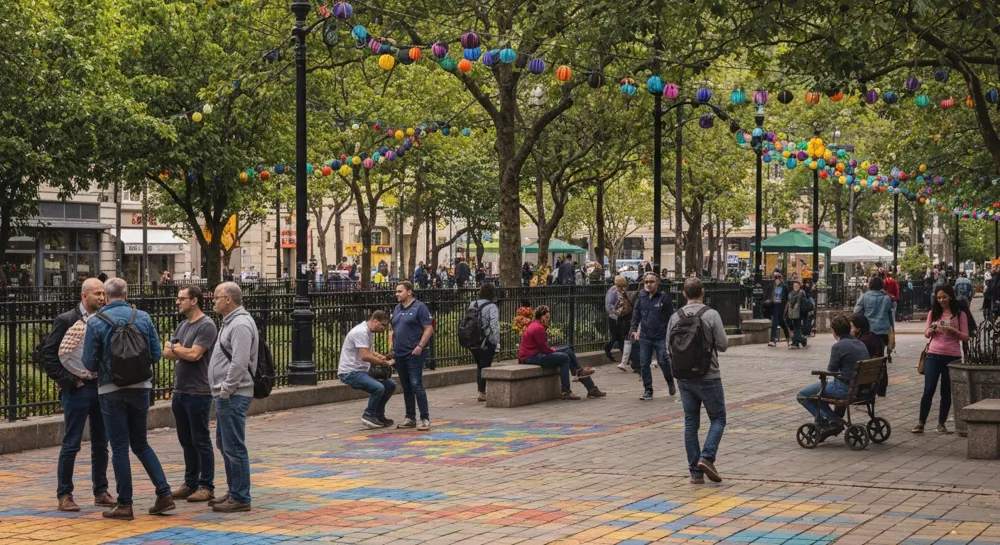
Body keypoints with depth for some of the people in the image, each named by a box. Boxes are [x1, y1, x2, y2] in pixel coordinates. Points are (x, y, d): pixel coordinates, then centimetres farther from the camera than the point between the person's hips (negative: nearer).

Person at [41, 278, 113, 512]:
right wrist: (67, 381, -11)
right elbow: (48, 355, -6)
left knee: (101, 443, 9)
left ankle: (101, 492, 18)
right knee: (71, 444, -1)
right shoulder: (66, 320, -5)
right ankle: (64, 495, 7)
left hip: (101, 387, 4)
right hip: (77, 390, -4)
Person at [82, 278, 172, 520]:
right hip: (140, 388, 3)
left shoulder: (96, 322, -9)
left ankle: (124, 504, 7)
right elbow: (156, 354, 1)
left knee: (120, 448, 4)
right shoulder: (143, 318, -1)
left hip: (111, 390, -3)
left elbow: (89, 362, -7)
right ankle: (164, 493, 10)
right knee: (140, 444, 17)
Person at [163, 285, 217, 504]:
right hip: (179, 392, 8)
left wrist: (177, 349, -3)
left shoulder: (206, 326, -12)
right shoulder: (183, 325, 16)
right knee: (186, 441, 13)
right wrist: (183, 352, -10)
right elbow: (166, 352, 10)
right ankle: (190, 484, 21)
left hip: (198, 393, -8)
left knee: (201, 441, -2)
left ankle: (207, 486, 4)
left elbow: (194, 354, -21)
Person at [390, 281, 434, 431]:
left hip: (414, 354, -7)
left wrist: (420, 346, -18)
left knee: (416, 386, -11)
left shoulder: (419, 307, -6)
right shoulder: (397, 309, 16)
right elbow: (393, 330, 24)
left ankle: (425, 419, -8)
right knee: (406, 387, 10)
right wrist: (391, 345, 11)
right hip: (399, 355, 7)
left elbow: (429, 328, -11)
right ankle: (410, 418, 16)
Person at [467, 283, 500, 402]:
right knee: (485, 366, 4)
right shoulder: (491, 307, -12)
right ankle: (482, 393, 6)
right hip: (487, 342, -6)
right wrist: (497, 342, -16)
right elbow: (494, 325, -20)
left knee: (479, 366, 19)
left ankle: (481, 391, 23)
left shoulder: (473, 305, 7)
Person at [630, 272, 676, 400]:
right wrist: (634, 329, 3)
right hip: (645, 337, 4)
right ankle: (647, 391, 14)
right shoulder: (641, 297, 5)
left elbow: (671, 317, -3)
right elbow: (636, 314, 13)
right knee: (644, 364, 2)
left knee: (663, 362, -6)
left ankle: (670, 381, 25)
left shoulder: (664, 298, -6)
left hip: (661, 337, -4)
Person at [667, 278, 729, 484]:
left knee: (690, 423, 9)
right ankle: (707, 457, -10)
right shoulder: (711, 315, -11)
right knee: (718, 418, 9)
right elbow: (723, 345, -11)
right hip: (708, 376, -4)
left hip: (684, 378, 4)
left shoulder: (675, 317, 0)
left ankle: (695, 471, 8)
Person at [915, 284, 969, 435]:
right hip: (934, 356, 1)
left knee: (947, 392, 6)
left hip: (952, 357, -1)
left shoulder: (960, 315, 2)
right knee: (928, 390, -3)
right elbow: (926, 333, 8)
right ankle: (921, 423, 0)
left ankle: (941, 424, 14)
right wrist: (932, 330, -14)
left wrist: (953, 331, -18)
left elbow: (965, 337, -1)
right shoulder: (933, 313, 7)